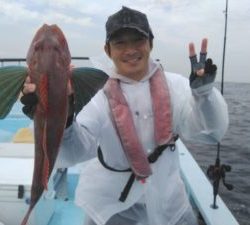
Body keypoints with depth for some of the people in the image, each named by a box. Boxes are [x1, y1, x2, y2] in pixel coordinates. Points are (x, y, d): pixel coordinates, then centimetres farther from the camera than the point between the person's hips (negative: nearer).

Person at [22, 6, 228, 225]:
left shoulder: (174, 86, -10)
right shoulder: (99, 94, -15)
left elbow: (211, 132, -18)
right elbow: (71, 152, -23)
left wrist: (204, 91, -36)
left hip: (167, 199, 2)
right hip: (110, 202, -1)